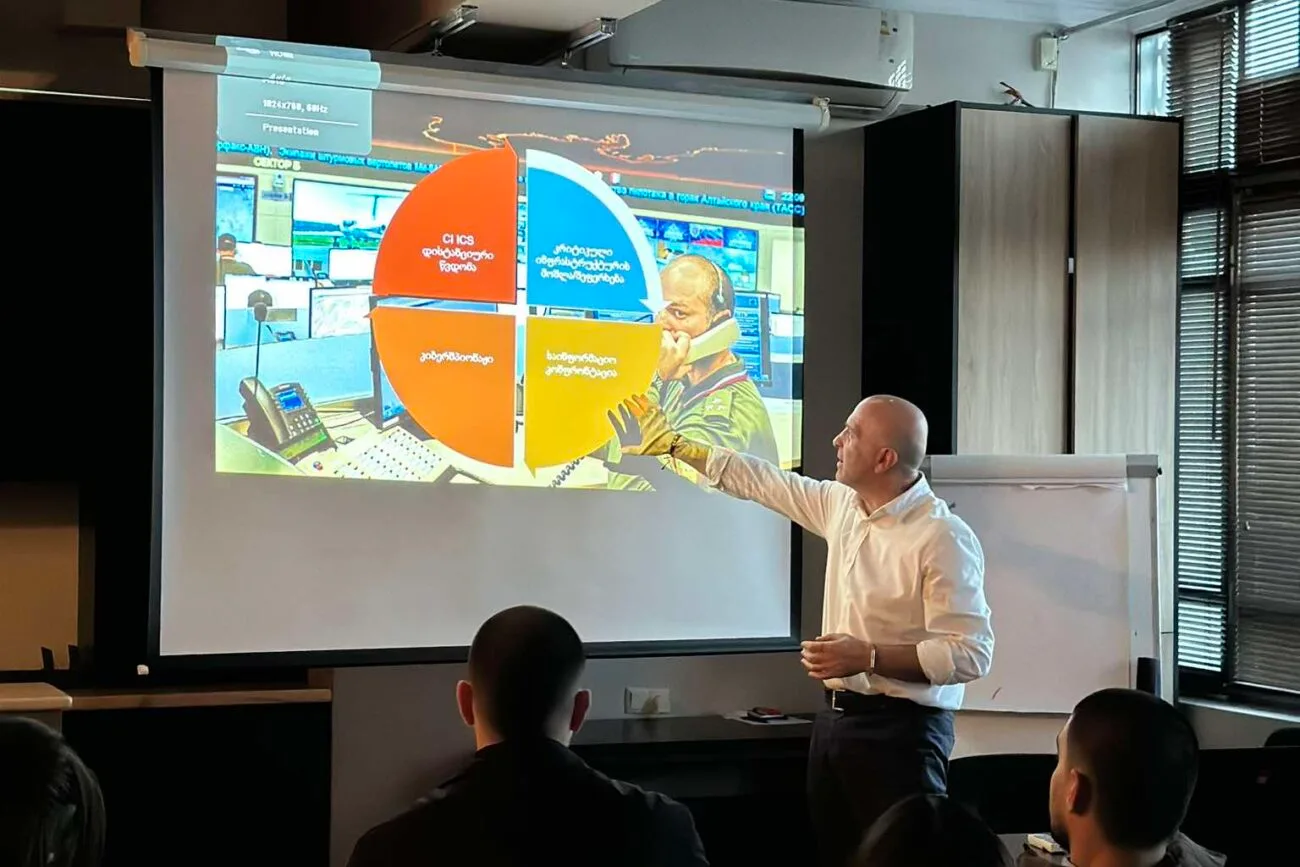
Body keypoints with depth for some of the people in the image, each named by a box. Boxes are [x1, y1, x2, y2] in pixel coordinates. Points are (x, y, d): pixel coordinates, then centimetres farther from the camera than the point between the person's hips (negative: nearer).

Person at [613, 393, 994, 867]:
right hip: (834, 718, 8)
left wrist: (868, 658, -24)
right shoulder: (842, 505, 7)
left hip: (899, 730, -8)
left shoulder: (944, 538, -18)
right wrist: (672, 445, 24)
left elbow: (971, 654, -21)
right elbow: (764, 482, 20)